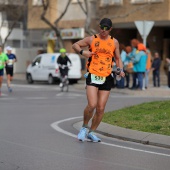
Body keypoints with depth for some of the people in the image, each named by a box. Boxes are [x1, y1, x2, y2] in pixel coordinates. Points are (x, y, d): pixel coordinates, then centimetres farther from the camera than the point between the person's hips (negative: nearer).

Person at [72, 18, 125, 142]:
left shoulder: (114, 42, 9)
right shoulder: (92, 39, 3)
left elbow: (118, 58, 18)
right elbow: (75, 45, 12)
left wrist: (120, 69, -1)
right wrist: (82, 52, -9)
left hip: (106, 78, 3)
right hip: (93, 76, -3)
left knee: (101, 109, 1)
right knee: (92, 105, -17)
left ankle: (92, 132, 18)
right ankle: (84, 127, 8)